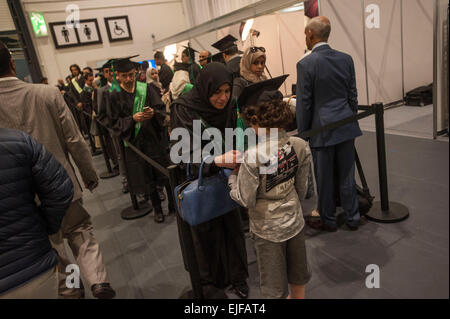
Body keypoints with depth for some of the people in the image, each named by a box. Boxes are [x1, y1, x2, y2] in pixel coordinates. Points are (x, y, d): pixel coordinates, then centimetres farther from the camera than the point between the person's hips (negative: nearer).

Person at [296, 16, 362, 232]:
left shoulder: (305, 64, -12)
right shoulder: (346, 59, 5)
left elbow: (304, 104, -10)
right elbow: (353, 95, 10)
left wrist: (302, 133, -1)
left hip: (322, 129, -5)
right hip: (346, 127, 6)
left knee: (324, 179, 9)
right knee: (347, 176, 16)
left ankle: (328, 220, 26)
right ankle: (352, 218, 29)